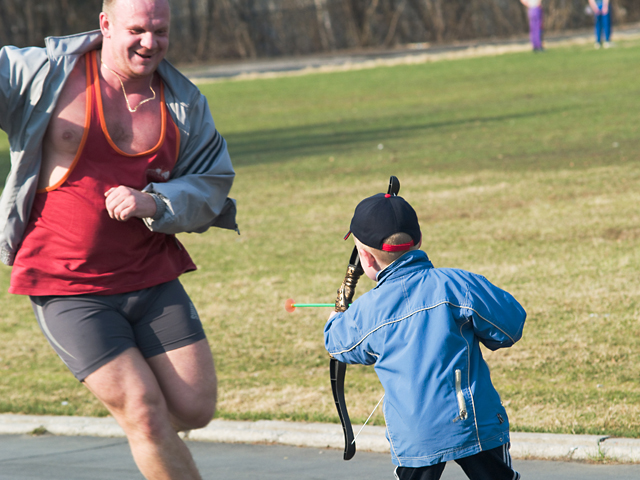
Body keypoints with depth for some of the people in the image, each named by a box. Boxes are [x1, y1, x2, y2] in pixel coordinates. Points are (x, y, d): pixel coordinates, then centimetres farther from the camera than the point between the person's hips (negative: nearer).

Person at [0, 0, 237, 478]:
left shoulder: (184, 102, 4)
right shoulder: (46, 75, -8)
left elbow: (211, 186, 4)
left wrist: (153, 203, -16)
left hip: (152, 277, 4)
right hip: (68, 290, -4)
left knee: (195, 409, 1)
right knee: (146, 415, -10)